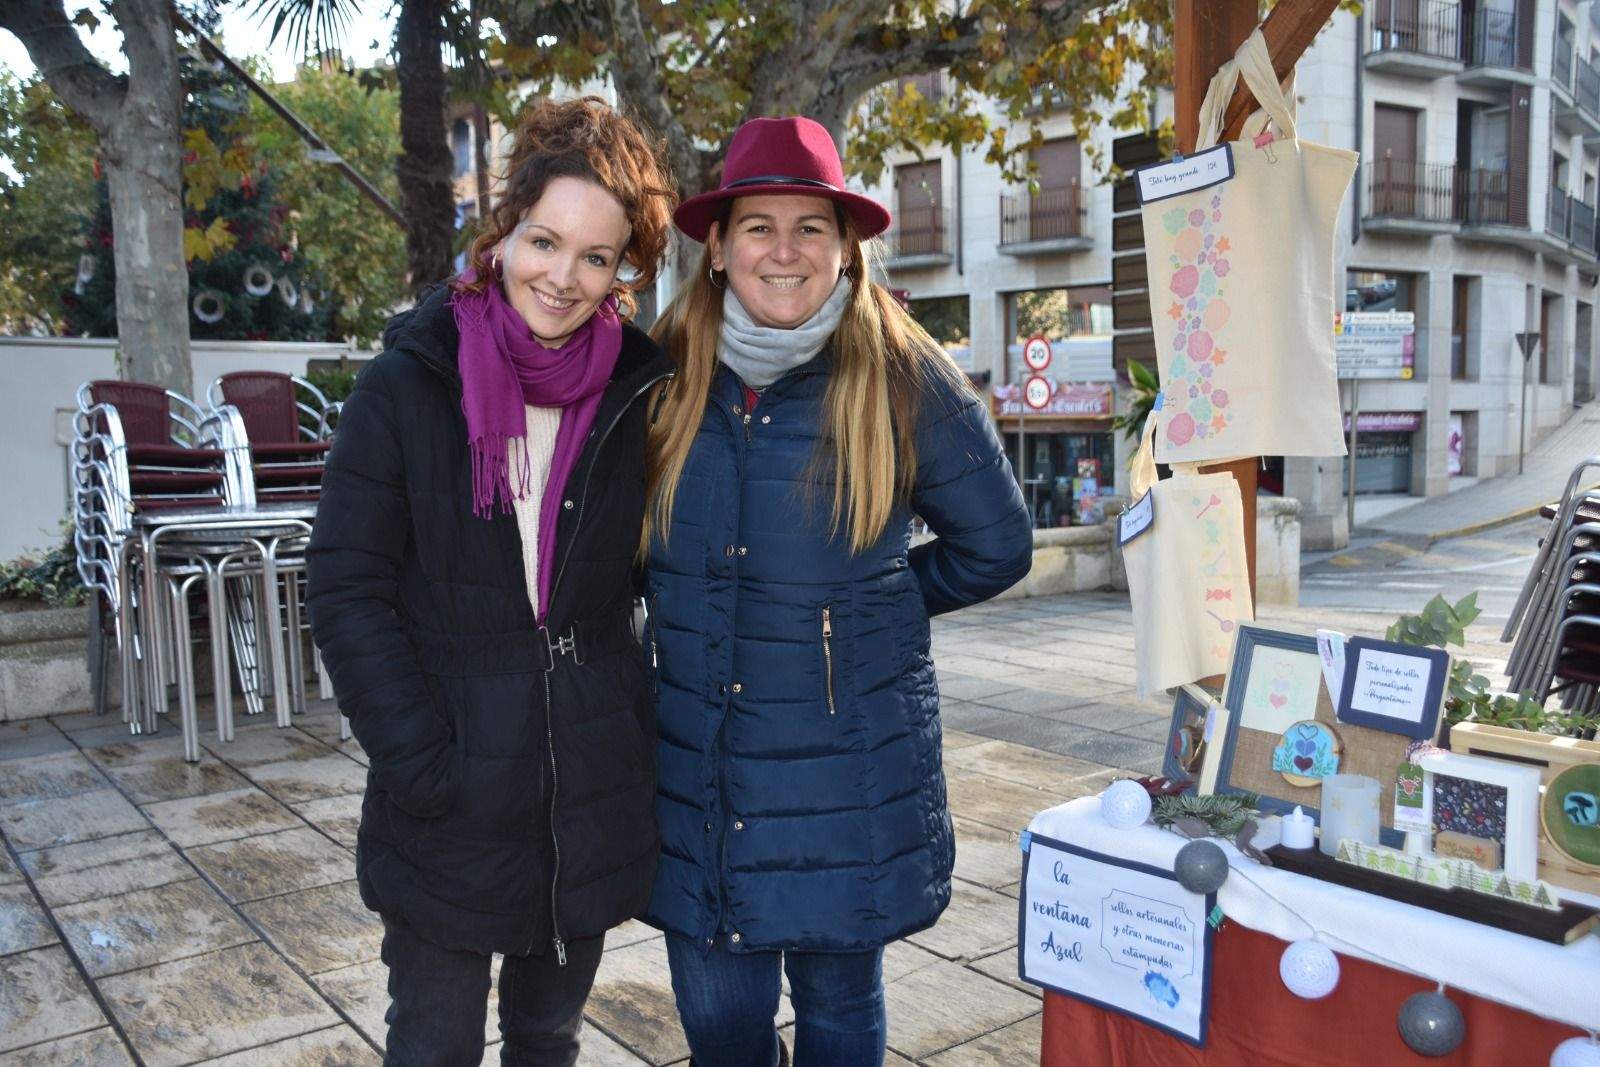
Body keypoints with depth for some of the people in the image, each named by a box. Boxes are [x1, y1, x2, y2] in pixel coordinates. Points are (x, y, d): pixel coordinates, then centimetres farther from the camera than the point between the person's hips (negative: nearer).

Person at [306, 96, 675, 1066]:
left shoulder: (638, 397, -1)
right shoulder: (408, 386, -7)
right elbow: (347, 587, -8)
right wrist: (421, 761, -14)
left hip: (593, 795, 2)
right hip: (451, 804, -2)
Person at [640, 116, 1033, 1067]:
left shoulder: (905, 382, -7)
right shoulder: (669, 376, 1)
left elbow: (996, 549, 4)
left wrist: (873, 603, 6)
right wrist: (691, 616, 9)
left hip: (847, 767, -2)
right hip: (695, 764, 3)